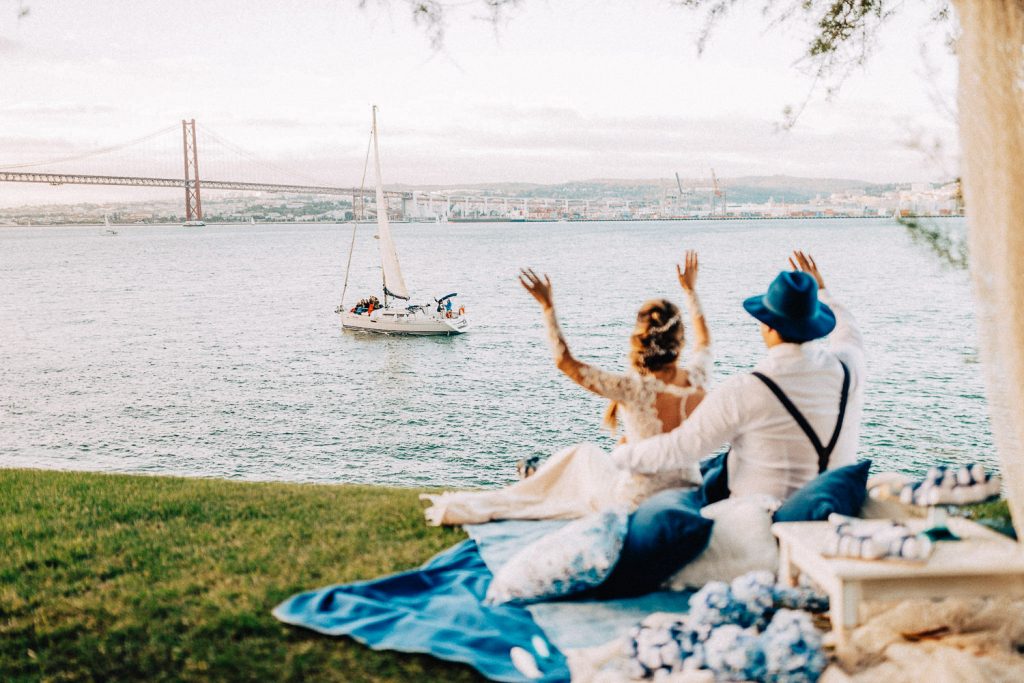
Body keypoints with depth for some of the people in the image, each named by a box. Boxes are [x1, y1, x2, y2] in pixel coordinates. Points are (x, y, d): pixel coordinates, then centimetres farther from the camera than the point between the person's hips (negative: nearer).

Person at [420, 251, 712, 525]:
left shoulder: (634, 388, -26)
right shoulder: (696, 378, -12)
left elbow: (565, 362, -16)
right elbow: (703, 340, 14)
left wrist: (548, 306, -10)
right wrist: (690, 290, 26)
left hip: (638, 502, -5)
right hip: (688, 495, 5)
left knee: (582, 455, 24)